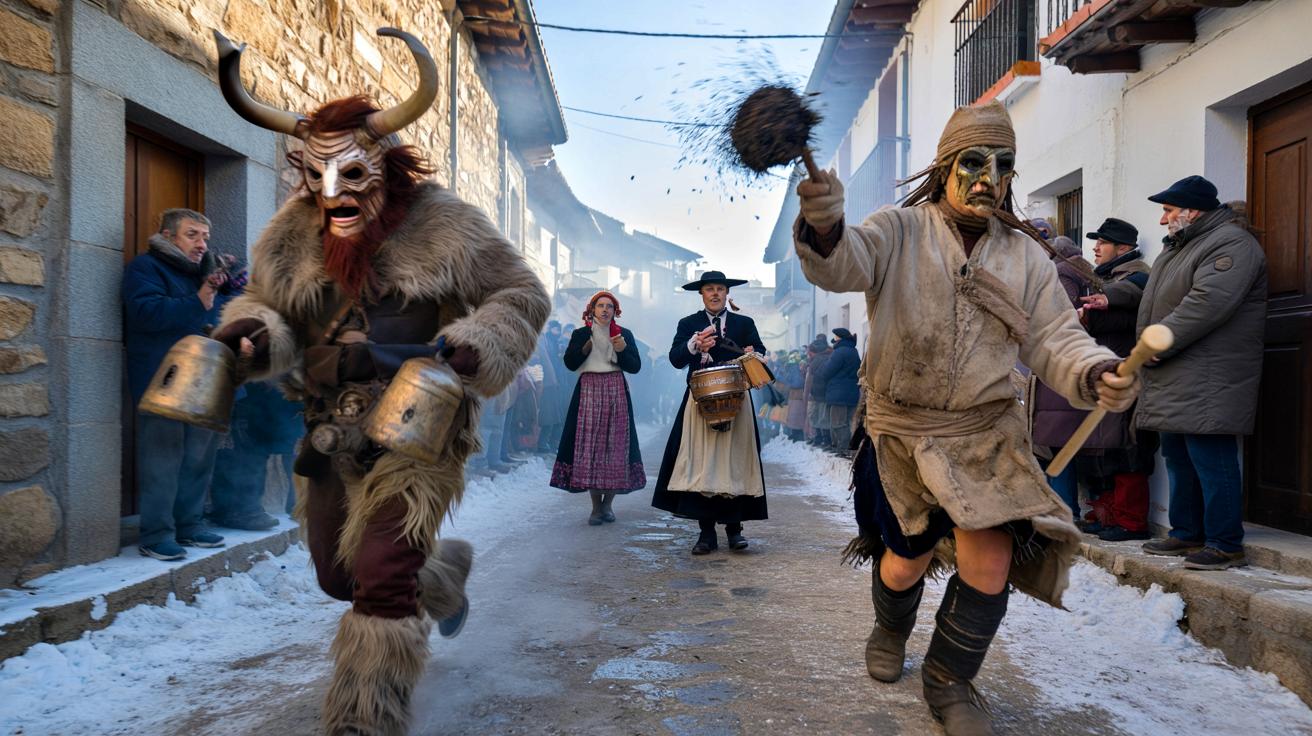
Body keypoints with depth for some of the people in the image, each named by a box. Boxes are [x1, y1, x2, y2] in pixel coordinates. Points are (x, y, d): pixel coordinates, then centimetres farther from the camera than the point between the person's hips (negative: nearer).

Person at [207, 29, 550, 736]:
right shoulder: (292, 235, 3)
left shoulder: (443, 225, -10)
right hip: (330, 433, 6)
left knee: (382, 579, -14)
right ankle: (444, 573, 48)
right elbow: (268, 304, 13)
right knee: (338, 574, 18)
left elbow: (522, 295, -4)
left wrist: (477, 344, -23)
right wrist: (252, 330, -12)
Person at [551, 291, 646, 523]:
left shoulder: (625, 334, 12)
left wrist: (622, 350, -12)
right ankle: (596, 506, 1)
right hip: (589, 391, -1)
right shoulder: (580, 334, 10)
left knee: (616, 443, -3)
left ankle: (607, 503, 9)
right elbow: (570, 363, -1)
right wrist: (587, 345, -12)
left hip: (616, 393, 1)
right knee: (589, 443, -6)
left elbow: (635, 366, 5)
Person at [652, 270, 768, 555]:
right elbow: (675, 358, -2)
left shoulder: (744, 323, 12)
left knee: (734, 464, 2)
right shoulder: (688, 324, 10)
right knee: (700, 465, -3)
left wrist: (753, 354, -21)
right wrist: (695, 345, -21)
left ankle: (734, 528, 11)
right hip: (700, 401, 0)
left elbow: (760, 353, 2)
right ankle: (706, 532, 3)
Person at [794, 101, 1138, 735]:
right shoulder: (899, 233, -5)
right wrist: (825, 228, -49)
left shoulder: (1025, 256, 5)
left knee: (990, 561, -10)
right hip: (901, 431, -2)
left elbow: (1054, 339, 1)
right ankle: (890, 629, 46)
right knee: (907, 559, 9)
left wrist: (1095, 374, -22)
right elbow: (843, 263, -25)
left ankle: (949, 683, 17)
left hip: (988, 432, 2)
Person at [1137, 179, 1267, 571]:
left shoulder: (1232, 243, -12)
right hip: (1175, 381, 10)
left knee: (1211, 461, -7)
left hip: (1206, 384, -10)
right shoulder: (1177, 246, 21)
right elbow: (1154, 301, 29)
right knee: (1179, 460, 15)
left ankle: (1226, 545, 1)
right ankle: (1187, 534, 25)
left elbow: (1207, 303, -24)